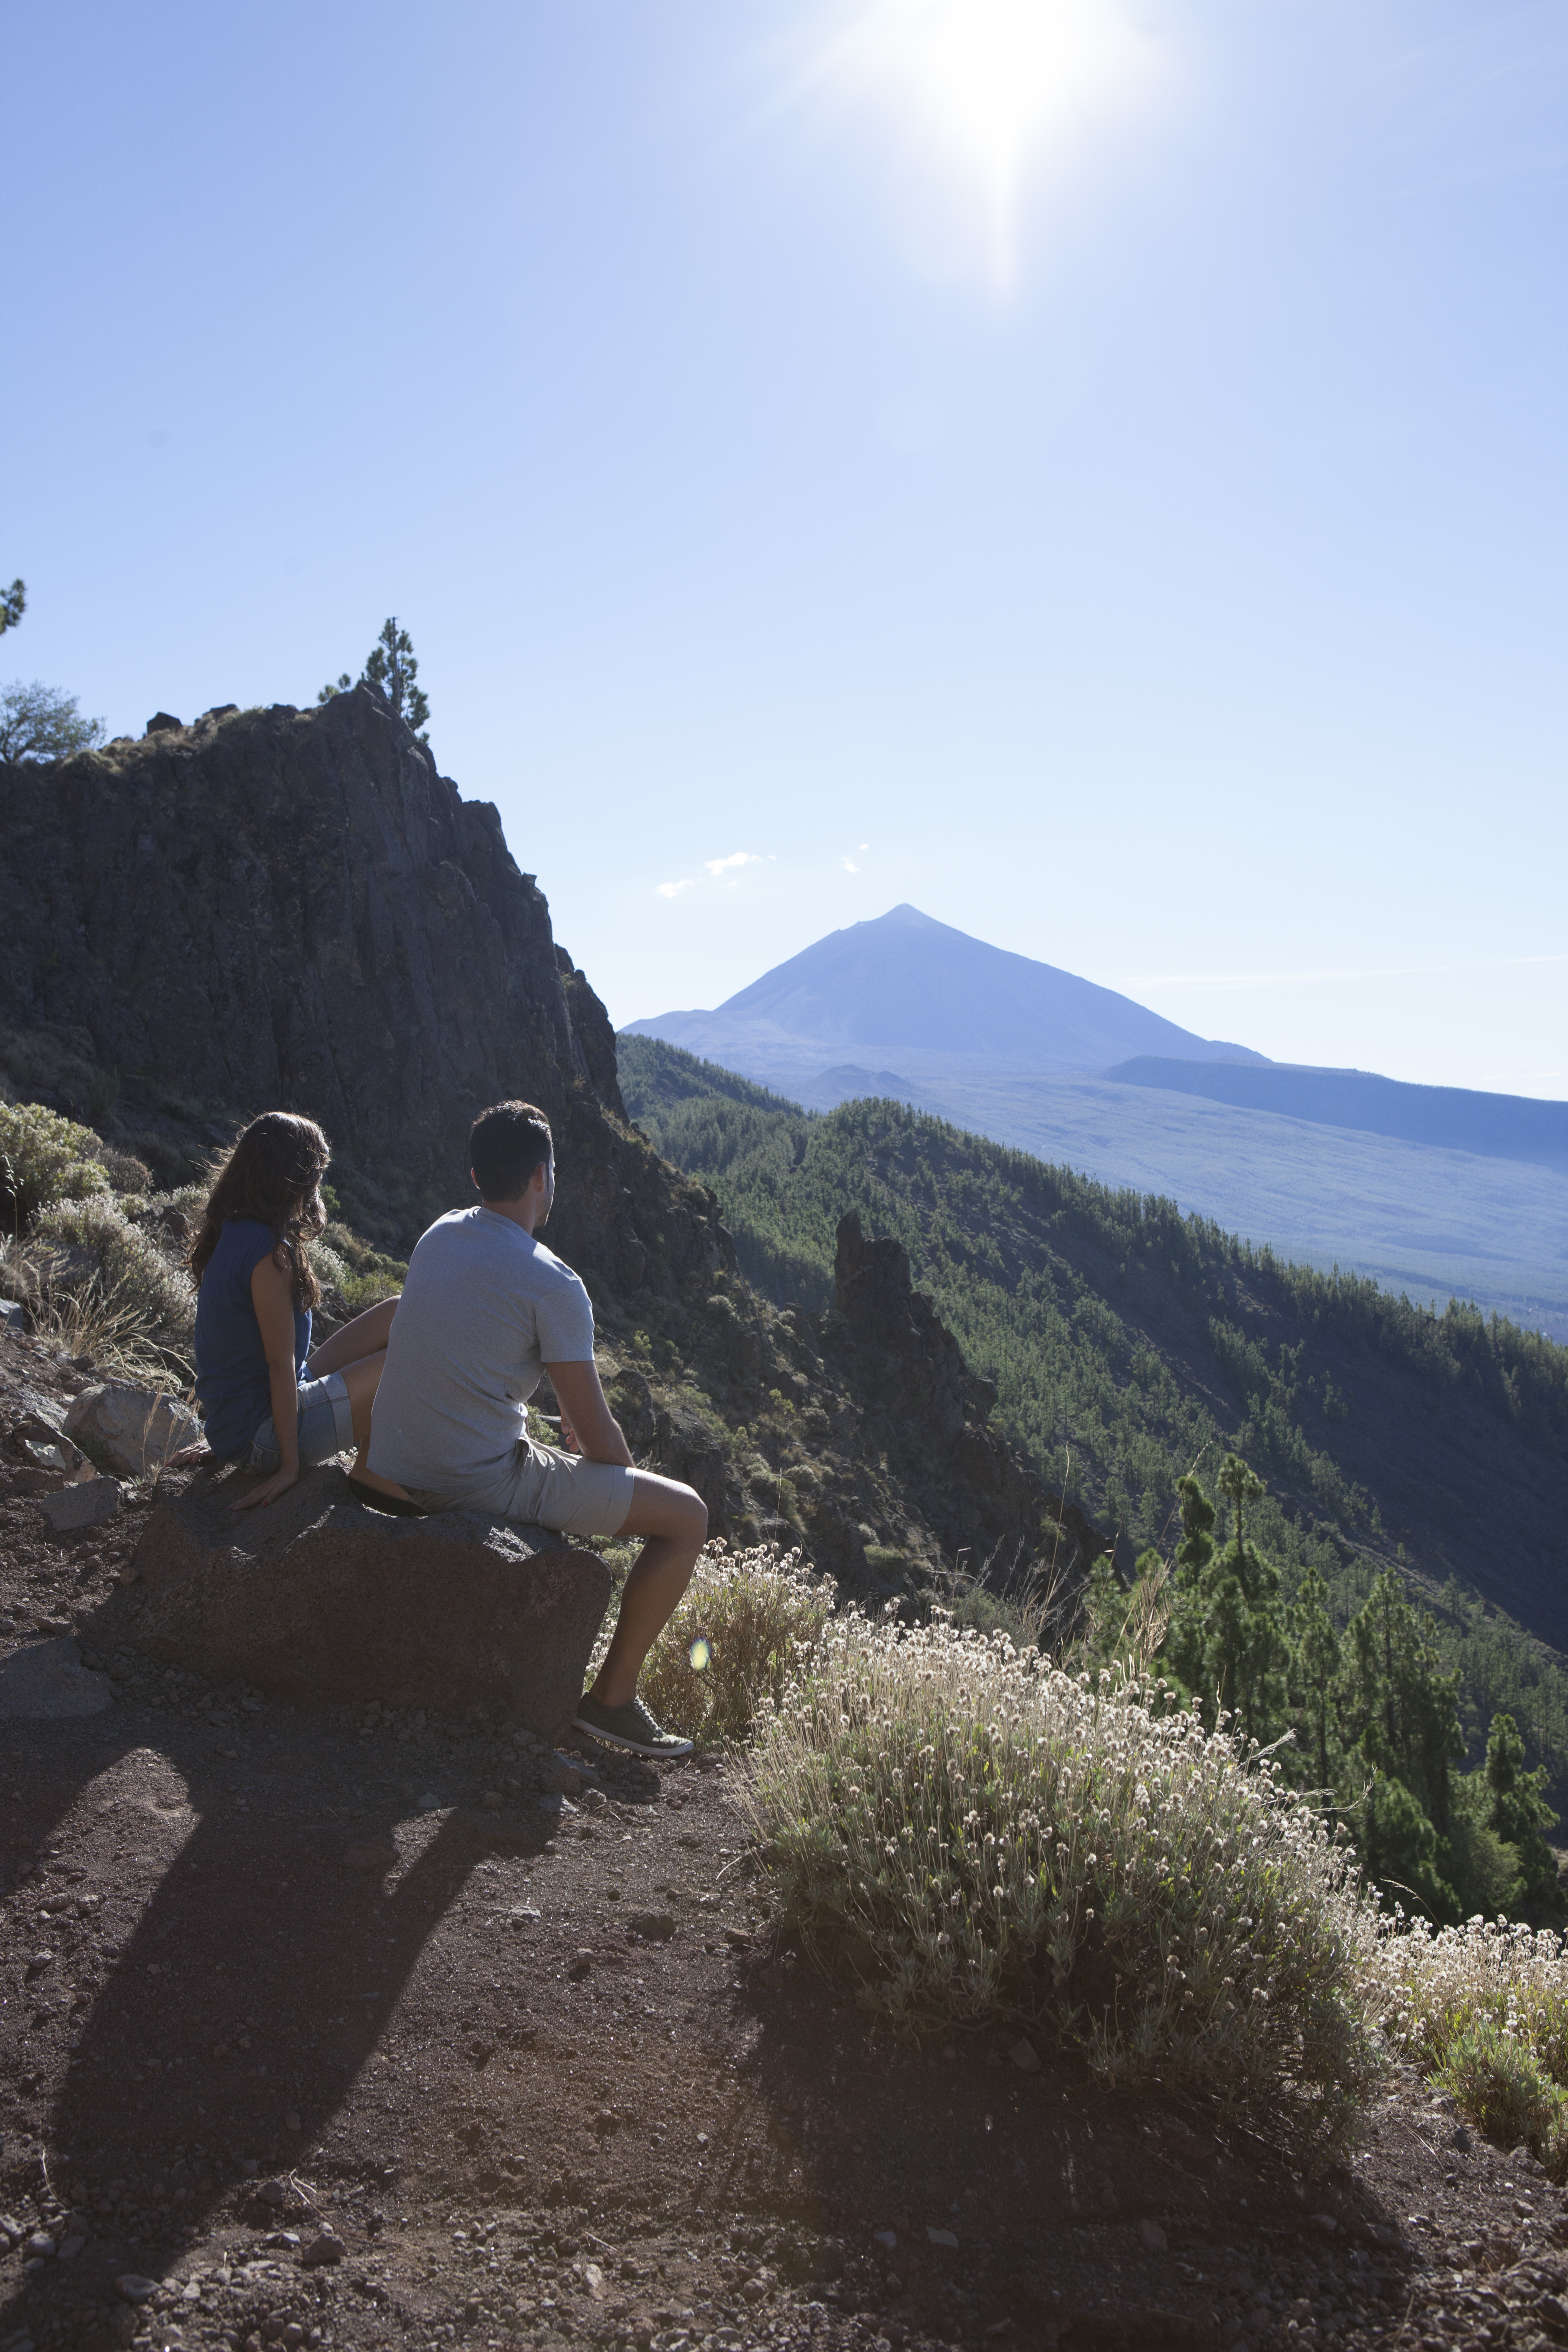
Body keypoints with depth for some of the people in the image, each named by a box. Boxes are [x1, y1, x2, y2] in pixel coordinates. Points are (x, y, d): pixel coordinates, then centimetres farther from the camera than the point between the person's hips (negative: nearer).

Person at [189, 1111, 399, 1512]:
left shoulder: (231, 1232, 4)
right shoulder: (269, 1252, -24)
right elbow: (280, 1363, -21)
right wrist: (289, 1465, -18)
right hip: (262, 1437, -10)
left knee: (398, 1314, 8)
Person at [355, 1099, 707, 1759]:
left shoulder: (437, 1237, 6)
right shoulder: (552, 1284, -17)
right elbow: (601, 1441, -12)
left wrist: (570, 1418, 25)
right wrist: (627, 1479, 10)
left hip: (393, 1469, 9)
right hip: (477, 1485, -9)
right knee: (685, 1517, 0)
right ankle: (612, 1697, 7)